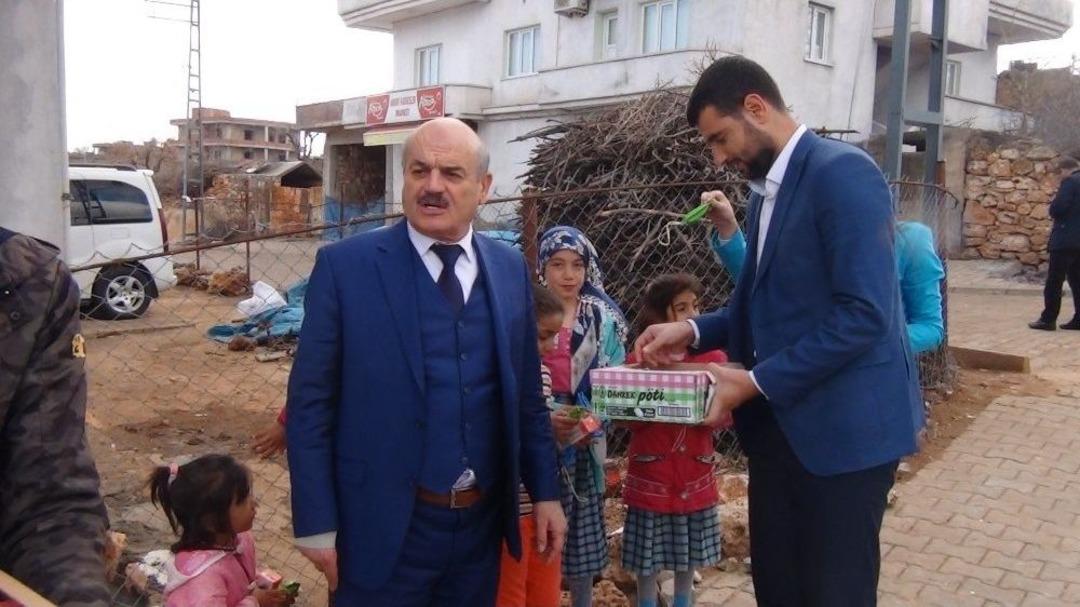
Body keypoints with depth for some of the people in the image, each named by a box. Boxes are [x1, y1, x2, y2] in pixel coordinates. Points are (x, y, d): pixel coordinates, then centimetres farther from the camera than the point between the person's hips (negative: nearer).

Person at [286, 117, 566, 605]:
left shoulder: (511, 269, 2)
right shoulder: (345, 266, -9)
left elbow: (526, 393, 8)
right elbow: (309, 404, -8)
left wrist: (545, 491, 8)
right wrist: (317, 523, -9)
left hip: (482, 524, 4)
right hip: (383, 529, -3)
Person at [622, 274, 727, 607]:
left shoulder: (713, 357, 0)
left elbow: (726, 414, -1)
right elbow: (630, 419, -7)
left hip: (694, 473, 2)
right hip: (651, 474, -2)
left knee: (689, 556, 16)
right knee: (646, 559, 6)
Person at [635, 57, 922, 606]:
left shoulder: (842, 172, -15)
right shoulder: (765, 191, 13)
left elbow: (863, 314, -23)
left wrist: (754, 382, -21)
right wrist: (694, 330, 2)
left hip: (843, 425, -8)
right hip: (778, 423, 8)